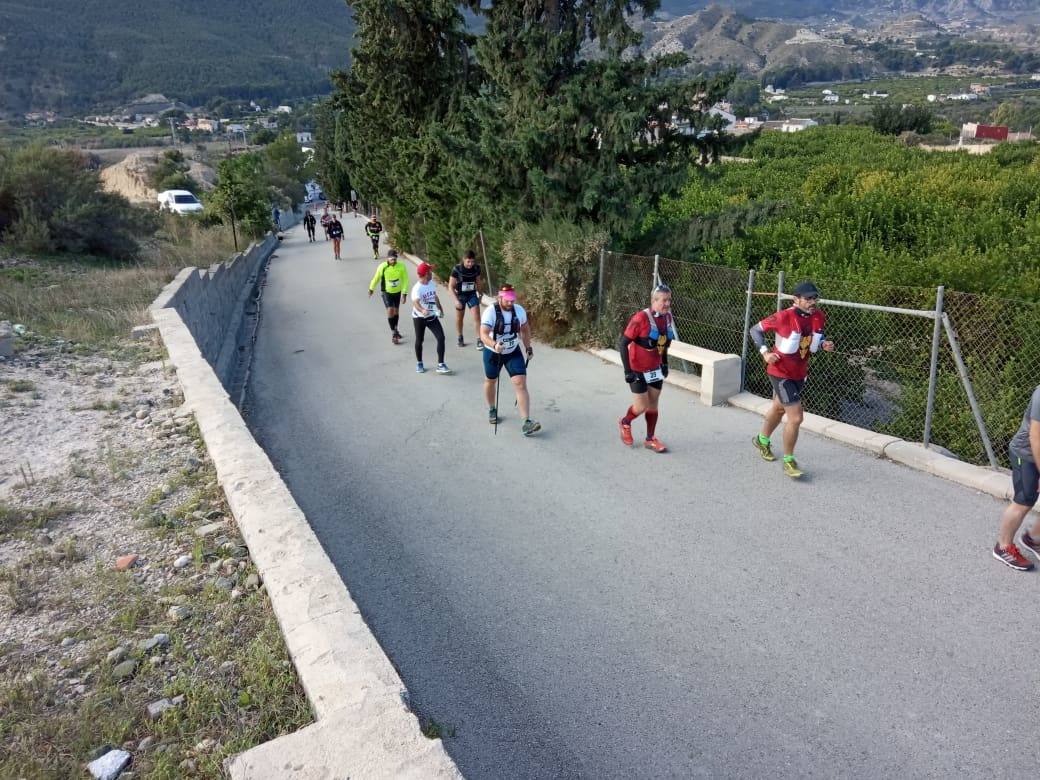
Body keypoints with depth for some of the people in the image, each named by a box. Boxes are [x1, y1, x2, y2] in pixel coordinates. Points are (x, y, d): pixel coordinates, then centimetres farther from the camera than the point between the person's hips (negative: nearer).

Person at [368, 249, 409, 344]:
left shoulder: (401, 266, -19)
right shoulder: (382, 267, -20)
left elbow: (405, 280, -10)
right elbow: (376, 278, -4)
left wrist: (404, 294, -13)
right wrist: (371, 289, 8)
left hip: (397, 292, 2)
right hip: (386, 292, -2)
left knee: (396, 311, 14)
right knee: (390, 310, -15)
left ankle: (395, 329, 36)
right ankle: (393, 333, -7)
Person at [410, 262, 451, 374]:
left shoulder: (432, 283, 1)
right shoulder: (417, 288, -22)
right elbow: (415, 302, -39)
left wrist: (440, 309, 28)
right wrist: (422, 310, -58)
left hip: (432, 316, 5)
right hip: (419, 318, -5)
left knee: (441, 337, -9)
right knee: (419, 341, 9)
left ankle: (440, 365, -4)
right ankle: (419, 363, 31)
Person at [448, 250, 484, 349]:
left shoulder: (476, 268, -12)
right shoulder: (457, 269, -21)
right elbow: (451, 286, -15)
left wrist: (479, 295, 12)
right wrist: (456, 300, -22)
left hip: (472, 294, 2)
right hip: (460, 295, -1)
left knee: (477, 316, -11)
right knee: (459, 318, 14)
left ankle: (479, 340, -10)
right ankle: (460, 338, 35)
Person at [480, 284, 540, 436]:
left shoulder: (519, 310, -10)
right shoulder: (490, 312, -23)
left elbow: (525, 328, 10)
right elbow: (483, 334, -34)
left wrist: (528, 347, 12)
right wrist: (494, 345, -52)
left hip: (513, 352, 2)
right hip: (493, 353, -2)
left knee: (521, 384, -12)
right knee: (491, 381, 19)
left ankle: (526, 423, -16)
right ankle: (492, 410, 48)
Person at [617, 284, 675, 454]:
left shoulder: (668, 317, -3)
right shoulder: (641, 318, -24)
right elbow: (622, 343, -19)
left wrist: (665, 363, 15)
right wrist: (627, 370, -19)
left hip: (655, 369, 6)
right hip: (638, 370, -6)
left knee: (653, 404, 12)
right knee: (641, 406, -1)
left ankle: (650, 439, 26)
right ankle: (625, 423, 30)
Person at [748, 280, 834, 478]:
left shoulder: (819, 317, -5)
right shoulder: (784, 317, -23)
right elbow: (755, 330, -12)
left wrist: (824, 345, -9)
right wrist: (765, 352, -21)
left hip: (800, 373, 7)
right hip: (781, 373, -7)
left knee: (779, 408, 27)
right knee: (796, 417, -11)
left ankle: (762, 440, 52)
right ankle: (788, 461, 7)